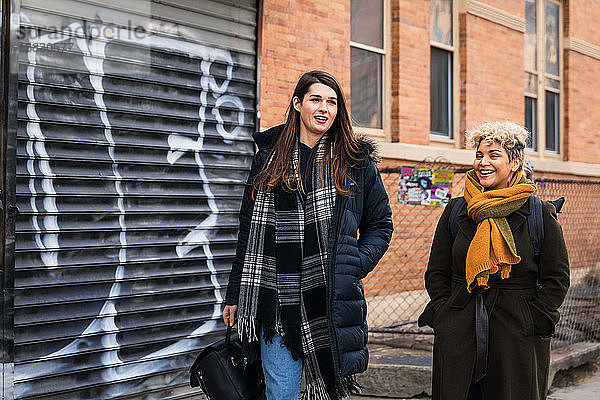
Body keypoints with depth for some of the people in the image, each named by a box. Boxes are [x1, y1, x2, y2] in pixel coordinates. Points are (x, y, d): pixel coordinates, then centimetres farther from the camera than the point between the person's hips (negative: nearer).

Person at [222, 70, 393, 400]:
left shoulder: (356, 160, 5)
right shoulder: (269, 157, 8)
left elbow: (380, 224, 10)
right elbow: (249, 229, 11)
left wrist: (355, 266, -8)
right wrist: (235, 295, 9)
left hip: (332, 298, 0)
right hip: (276, 297, 1)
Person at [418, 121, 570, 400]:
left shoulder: (541, 214, 0)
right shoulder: (456, 211, 7)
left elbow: (557, 278, 1)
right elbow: (436, 272, 11)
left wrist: (530, 322, -8)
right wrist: (443, 314, -2)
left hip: (518, 340, -2)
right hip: (458, 336, 2)